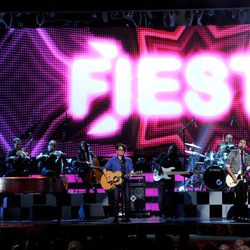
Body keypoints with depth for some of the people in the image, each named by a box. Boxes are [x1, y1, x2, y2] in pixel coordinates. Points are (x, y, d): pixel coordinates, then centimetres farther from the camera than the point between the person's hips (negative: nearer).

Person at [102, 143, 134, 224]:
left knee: (126, 199, -7)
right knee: (116, 199, -11)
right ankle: (115, 218, -7)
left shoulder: (128, 160, 12)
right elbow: (104, 169, 4)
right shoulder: (112, 160, 6)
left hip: (125, 181, 2)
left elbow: (131, 170, 9)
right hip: (114, 182, -2)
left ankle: (126, 217, 2)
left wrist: (131, 173, -15)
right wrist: (107, 178, -8)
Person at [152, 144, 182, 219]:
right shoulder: (162, 156, 3)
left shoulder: (176, 161, 2)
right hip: (160, 179, -1)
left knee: (170, 197, 2)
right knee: (161, 197, -8)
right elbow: (154, 162, 8)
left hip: (170, 180, 1)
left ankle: (171, 214, 13)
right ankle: (162, 213, 2)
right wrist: (158, 166, -12)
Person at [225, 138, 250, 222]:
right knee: (237, 198, -11)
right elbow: (227, 166, -3)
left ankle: (243, 216, 8)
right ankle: (236, 216, -7)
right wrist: (233, 176, -12)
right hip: (235, 179, -5)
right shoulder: (233, 153, 2)